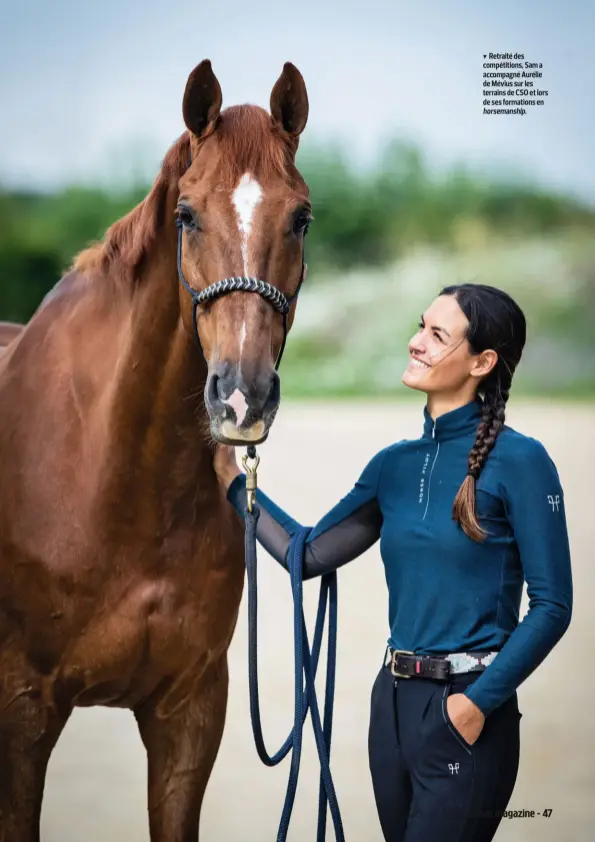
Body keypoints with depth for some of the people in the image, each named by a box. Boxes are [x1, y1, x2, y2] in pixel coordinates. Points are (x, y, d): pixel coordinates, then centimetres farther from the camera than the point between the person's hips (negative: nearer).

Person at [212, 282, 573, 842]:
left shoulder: (518, 461, -11)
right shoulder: (394, 464, 8)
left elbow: (552, 604, -12)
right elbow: (309, 554, 13)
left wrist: (479, 701, -17)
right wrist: (232, 480, 11)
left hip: (467, 712, -7)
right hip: (394, 698, 7)